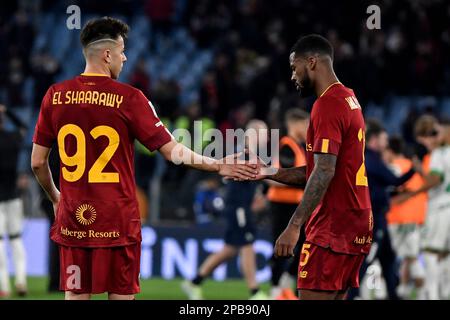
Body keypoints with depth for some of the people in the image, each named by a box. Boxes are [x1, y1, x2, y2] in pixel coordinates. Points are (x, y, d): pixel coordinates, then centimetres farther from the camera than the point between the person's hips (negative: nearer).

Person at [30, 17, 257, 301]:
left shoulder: (55, 96, 1)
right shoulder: (129, 98, -8)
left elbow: (37, 162, 5)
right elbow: (173, 152, -5)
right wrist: (219, 166, 7)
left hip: (73, 221, 3)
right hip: (118, 222, -3)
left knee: (76, 296, 6)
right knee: (121, 294, 5)